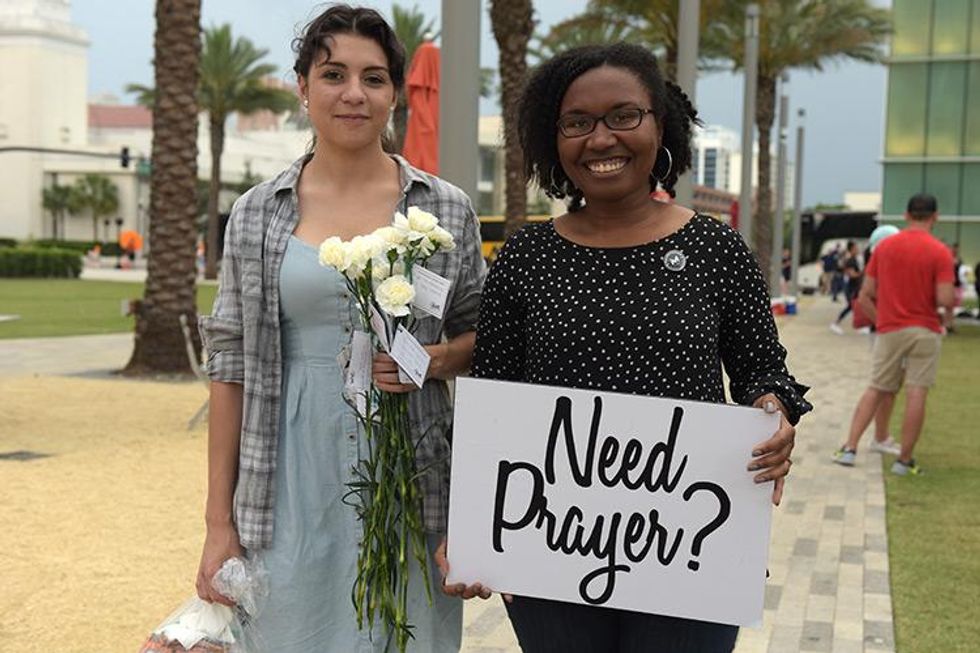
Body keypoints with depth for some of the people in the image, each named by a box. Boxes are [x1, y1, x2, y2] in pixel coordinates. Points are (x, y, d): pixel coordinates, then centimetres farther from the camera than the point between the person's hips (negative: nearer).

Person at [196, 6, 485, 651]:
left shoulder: (446, 208, 3)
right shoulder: (258, 213, 3)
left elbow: (481, 334, 12)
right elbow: (233, 367, 4)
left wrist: (435, 359, -12)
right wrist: (220, 522, 1)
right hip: (293, 486, 0)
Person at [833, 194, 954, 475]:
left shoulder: (884, 246, 3)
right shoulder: (940, 252, -8)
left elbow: (865, 296, 2)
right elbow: (945, 299, -15)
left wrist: (881, 321, 12)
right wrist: (948, 313, 6)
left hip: (889, 331, 3)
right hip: (925, 331, -3)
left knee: (876, 390, 12)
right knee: (916, 395, 2)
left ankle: (849, 448, 5)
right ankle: (905, 460, 6)